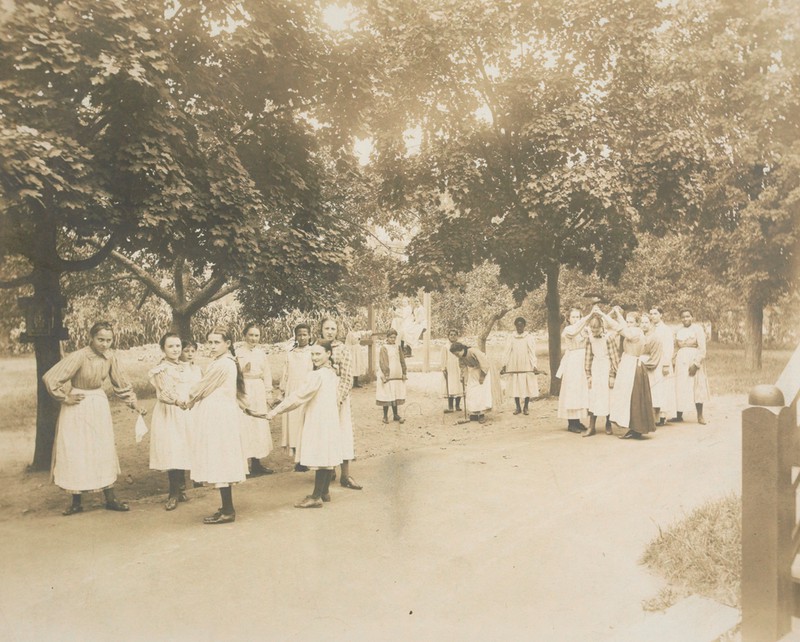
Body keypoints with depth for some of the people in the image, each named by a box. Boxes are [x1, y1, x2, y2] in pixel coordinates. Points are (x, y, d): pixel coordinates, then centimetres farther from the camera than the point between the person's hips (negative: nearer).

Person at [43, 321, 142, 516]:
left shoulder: (110, 356, -6)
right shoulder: (78, 357, -22)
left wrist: (133, 403, 4)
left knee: (104, 450, 7)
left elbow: (120, 383, 6)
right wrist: (65, 398, -11)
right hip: (78, 407, -5)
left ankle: (110, 498, 15)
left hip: (99, 406, 5)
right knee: (75, 453, 2)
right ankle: (76, 502, 13)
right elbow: (50, 378, -21)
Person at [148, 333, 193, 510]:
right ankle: (173, 494, 2)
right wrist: (177, 400, -38)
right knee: (172, 452, -7)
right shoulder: (161, 369, -9)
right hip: (168, 415, -6)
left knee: (182, 451, 9)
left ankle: (180, 490, 20)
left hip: (185, 413, 6)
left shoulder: (186, 366, 12)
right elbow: (166, 392, -22)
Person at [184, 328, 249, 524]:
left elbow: (202, 387, -8)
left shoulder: (221, 364, -17)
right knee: (223, 463, 14)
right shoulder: (229, 362, 14)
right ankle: (227, 508, 22)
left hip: (218, 417, -10)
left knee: (219, 463, -5)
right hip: (222, 414, 10)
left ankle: (227, 511, 1)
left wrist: (188, 402, 10)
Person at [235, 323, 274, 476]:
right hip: (244, 391, -5)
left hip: (259, 392, 5)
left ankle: (256, 463, 16)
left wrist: (269, 392, 9)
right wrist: (243, 370, -24)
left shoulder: (261, 352, 10)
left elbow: (267, 373, 13)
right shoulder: (238, 352, -3)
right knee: (244, 425, -6)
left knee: (259, 425, 8)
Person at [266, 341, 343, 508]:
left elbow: (298, 396, -20)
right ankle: (325, 492, 23)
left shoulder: (316, 375, -18)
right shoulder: (332, 373, 10)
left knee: (320, 458, -4)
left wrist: (276, 410, -17)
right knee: (327, 457, 13)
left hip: (318, 422, -9)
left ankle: (316, 497, 2)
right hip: (330, 420, 9)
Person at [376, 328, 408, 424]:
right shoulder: (383, 348, -4)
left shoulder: (398, 347, 11)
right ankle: (385, 416, 8)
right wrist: (385, 374, -16)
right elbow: (382, 362, -9)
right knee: (387, 396, -1)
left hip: (397, 376, 5)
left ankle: (396, 415, 18)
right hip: (388, 376, -5)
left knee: (396, 395, 9)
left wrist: (404, 373, 8)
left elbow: (402, 361, 14)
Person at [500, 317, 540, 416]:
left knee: (527, 386, -1)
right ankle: (518, 407, 14)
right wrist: (504, 365, -4)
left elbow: (532, 352, -4)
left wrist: (534, 366, -14)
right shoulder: (511, 338, 6)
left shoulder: (529, 337, 0)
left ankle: (525, 407, 12)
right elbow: (507, 352, 5)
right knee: (515, 386, 3)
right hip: (514, 366, 2)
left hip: (526, 366, -2)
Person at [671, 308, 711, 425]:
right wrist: (673, 361, 5)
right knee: (680, 388, 4)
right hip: (681, 361, 4)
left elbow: (702, 349, -10)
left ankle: (700, 416, 4)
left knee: (696, 387, -2)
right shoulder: (678, 331, 11)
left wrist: (696, 363, -18)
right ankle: (679, 415, 9)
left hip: (694, 359, -4)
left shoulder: (698, 329, -4)